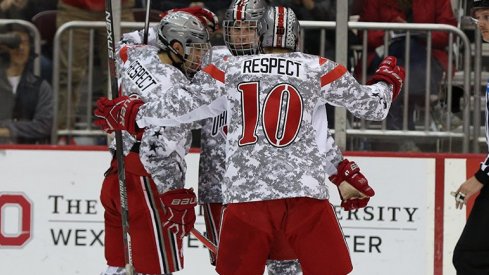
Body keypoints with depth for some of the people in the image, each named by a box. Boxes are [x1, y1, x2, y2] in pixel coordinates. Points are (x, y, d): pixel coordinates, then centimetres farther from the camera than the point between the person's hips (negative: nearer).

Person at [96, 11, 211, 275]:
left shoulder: (137, 55, 2)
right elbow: (161, 147, -25)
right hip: (146, 182, -9)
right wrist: (175, 196, -16)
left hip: (117, 176, 9)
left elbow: (125, 45, 30)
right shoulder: (173, 87, -20)